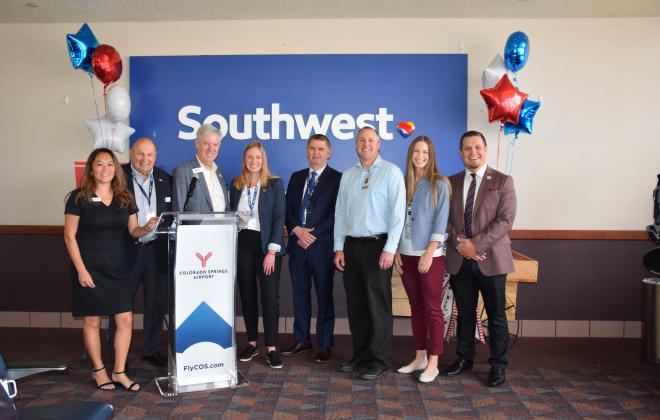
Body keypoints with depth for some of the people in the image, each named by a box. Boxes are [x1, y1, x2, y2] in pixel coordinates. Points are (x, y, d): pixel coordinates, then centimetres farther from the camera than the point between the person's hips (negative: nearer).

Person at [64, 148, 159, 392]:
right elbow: (69, 236, -6)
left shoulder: (124, 198, 6)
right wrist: (81, 269, -12)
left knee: (126, 320, 1)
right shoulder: (79, 197, -6)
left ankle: (119, 372, 15)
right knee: (93, 320, 7)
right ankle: (98, 370, 24)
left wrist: (147, 228, -13)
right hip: (90, 269, -4)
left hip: (118, 269, 4)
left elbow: (133, 231, 10)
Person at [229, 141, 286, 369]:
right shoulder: (236, 184, 8)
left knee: (270, 297, -3)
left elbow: (279, 217, -6)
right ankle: (252, 343, 21)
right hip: (242, 245, 4)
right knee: (247, 295, 9)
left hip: (266, 245, -3)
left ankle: (271, 348, 5)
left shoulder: (275, 184, -2)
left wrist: (271, 251, -13)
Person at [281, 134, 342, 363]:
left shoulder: (337, 179, -2)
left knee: (324, 296, 3)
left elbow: (336, 214, -8)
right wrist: (297, 230, -7)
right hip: (297, 244, 5)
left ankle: (325, 344, 14)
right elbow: (287, 208, 10)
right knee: (300, 295, 12)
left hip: (322, 245, -5)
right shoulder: (296, 177, 14)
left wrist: (313, 234, -13)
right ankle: (302, 340, 24)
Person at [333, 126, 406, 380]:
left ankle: (379, 361, 12)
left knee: (378, 305, 0)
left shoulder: (391, 172, -3)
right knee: (355, 305, 10)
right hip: (351, 246, 5)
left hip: (377, 245, -5)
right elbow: (340, 213, 13)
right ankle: (360, 356, 24)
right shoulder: (347, 175, 12)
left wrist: (389, 249, -15)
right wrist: (339, 248, 7)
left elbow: (398, 213, -9)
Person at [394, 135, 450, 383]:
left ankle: (433, 363, 8)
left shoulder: (439, 184, -3)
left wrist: (430, 252, -15)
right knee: (416, 307, 12)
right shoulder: (404, 184, 10)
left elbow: (441, 220, -8)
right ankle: (420, 357, 22)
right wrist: (397, 251, 5)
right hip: (407, 254, 5)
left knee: (432, 308, 0)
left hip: (430, 254, -5)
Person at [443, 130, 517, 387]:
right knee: (464, 313, 13)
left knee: (496, 315, 6)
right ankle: (464, 358, 27)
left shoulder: (503, 181, 0)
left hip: (491, 258, -3)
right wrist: (459, 244, -10)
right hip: (459, 260, 3)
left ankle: (498, 365, 19)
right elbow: (445, 218, 7)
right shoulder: (451, 183, 10)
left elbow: (505, 220, -9)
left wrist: (476, 244, -17)